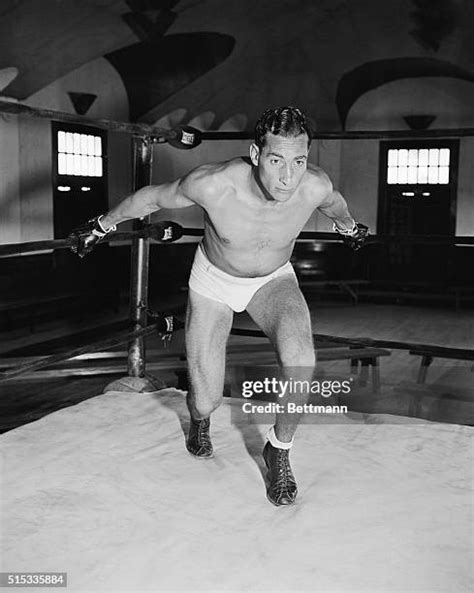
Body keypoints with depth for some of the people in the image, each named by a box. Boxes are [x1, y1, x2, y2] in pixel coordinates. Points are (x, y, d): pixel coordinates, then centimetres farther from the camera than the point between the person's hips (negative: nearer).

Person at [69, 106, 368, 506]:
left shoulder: (315, 186, -28)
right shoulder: (214, 184, -34)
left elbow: (335, 203, 0)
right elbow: (152, 197, -14)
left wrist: (348, 225, 23)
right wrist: (103, 225, 1)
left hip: (274, 281, 1)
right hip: (213, 281, -1)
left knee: (301, 364, -28)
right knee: (206, 400, -2)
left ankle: (279, 451, 0)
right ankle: (200, 417, 40)